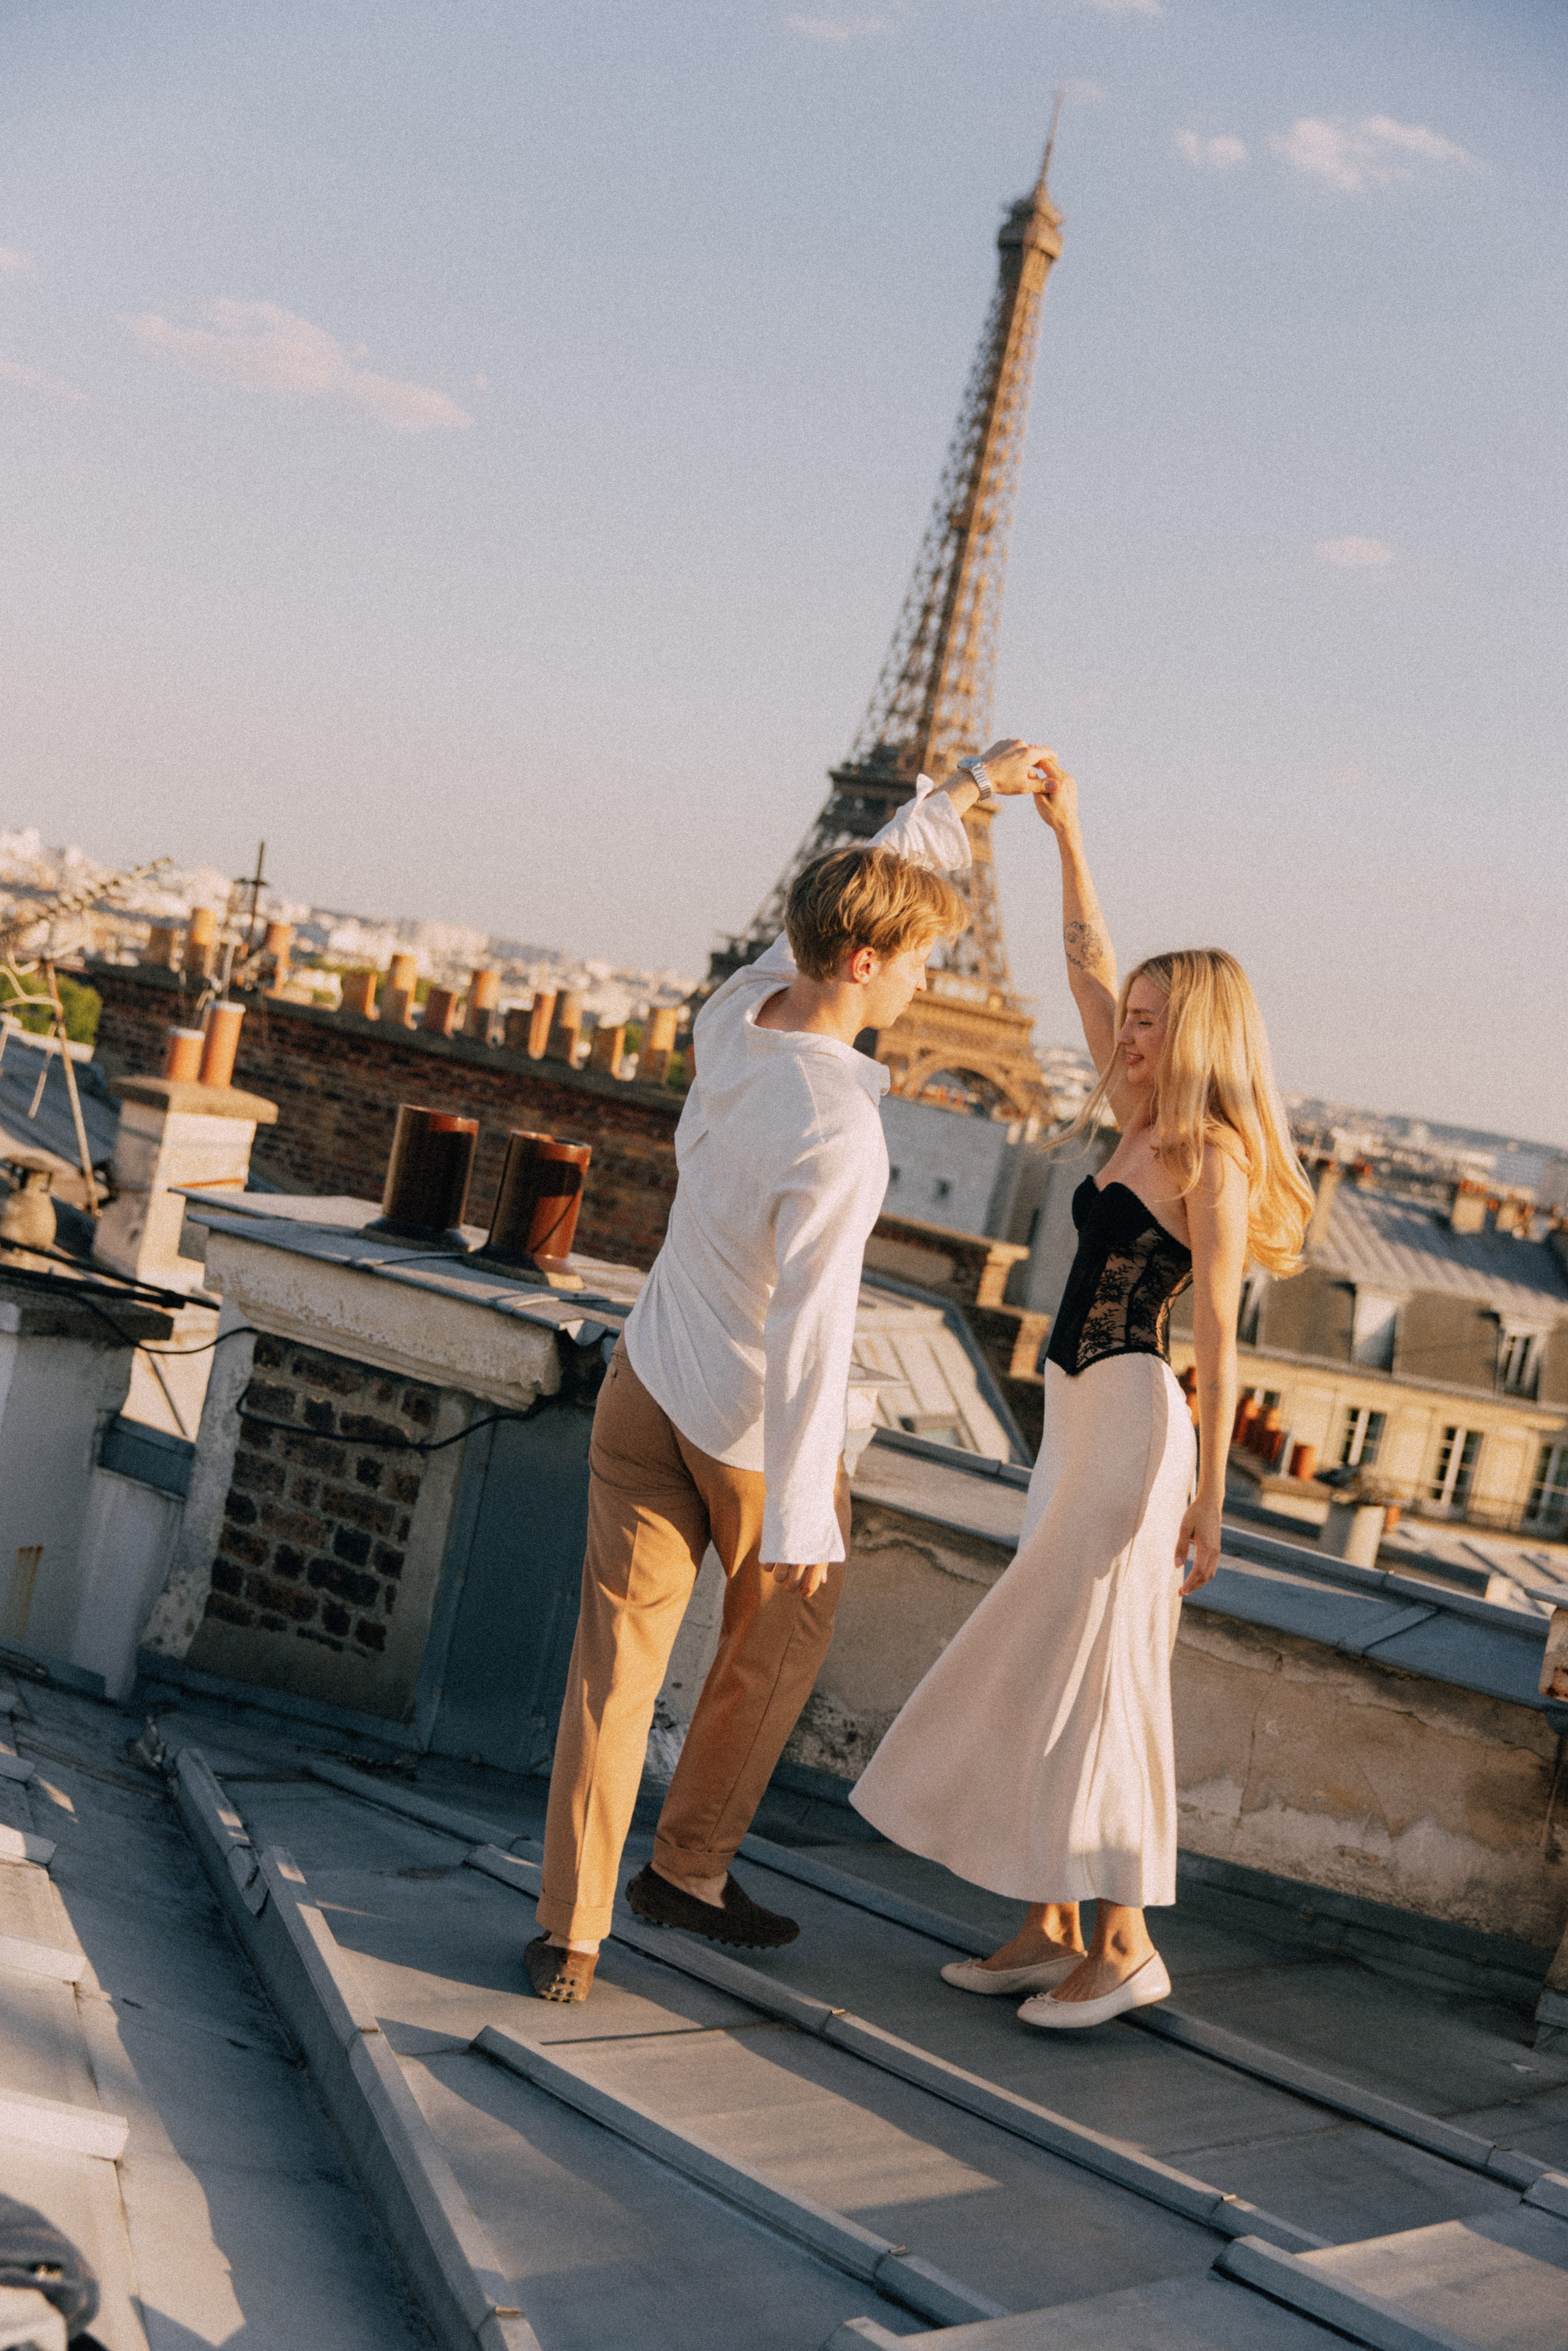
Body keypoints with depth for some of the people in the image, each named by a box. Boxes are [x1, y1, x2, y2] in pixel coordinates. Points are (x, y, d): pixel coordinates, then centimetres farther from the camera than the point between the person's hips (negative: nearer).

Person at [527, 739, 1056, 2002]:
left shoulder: (737, 1010, -9)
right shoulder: (838, 1136, -32)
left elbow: (862, 889, 9)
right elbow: (808, 1327, -32)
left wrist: (971, 785, 19)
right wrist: (801, 1512, -26)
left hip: (648, 1380, 6)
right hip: (755, 1424, -6)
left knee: (620, 1655, 8)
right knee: (781, 1634, 21)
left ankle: (571, 1927, 9)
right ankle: (690, 1866, 32)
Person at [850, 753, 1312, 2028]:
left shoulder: (1211, 1162, -12)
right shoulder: (1140, 1129, 11)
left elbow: (1217, 1339, -17)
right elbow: (1088, 962, 19)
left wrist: (1207, 1496, -20)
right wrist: (1067, 831, 16)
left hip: (1136, 1421, -9)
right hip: (1078, 1416, 9)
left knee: (1089, 1670, -7)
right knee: (1049, 1673, 10)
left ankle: (1126, 1945, 2)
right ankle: (1054, 1929, 17)